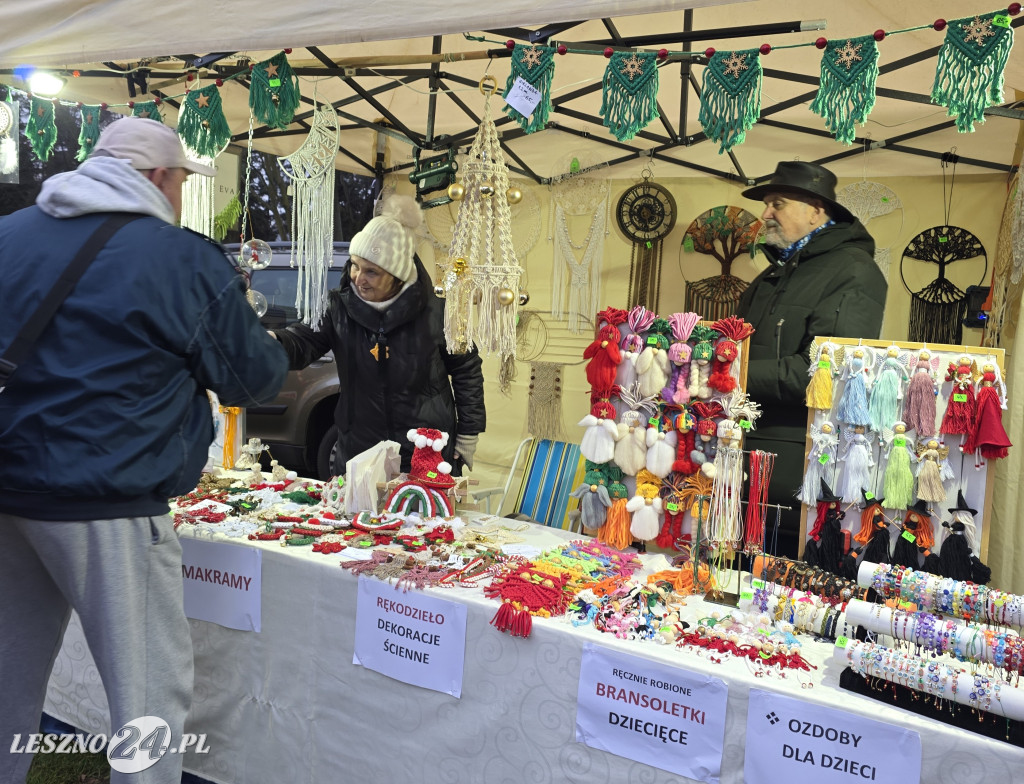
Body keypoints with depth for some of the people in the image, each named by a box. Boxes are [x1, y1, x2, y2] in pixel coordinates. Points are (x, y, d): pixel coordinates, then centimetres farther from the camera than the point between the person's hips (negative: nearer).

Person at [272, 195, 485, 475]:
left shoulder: (436, 312, -9)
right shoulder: (340, 306, -3)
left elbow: (467, 372, 0)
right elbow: (304, 341, -14)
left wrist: (468, 437, 2)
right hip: (357, 451, 2)